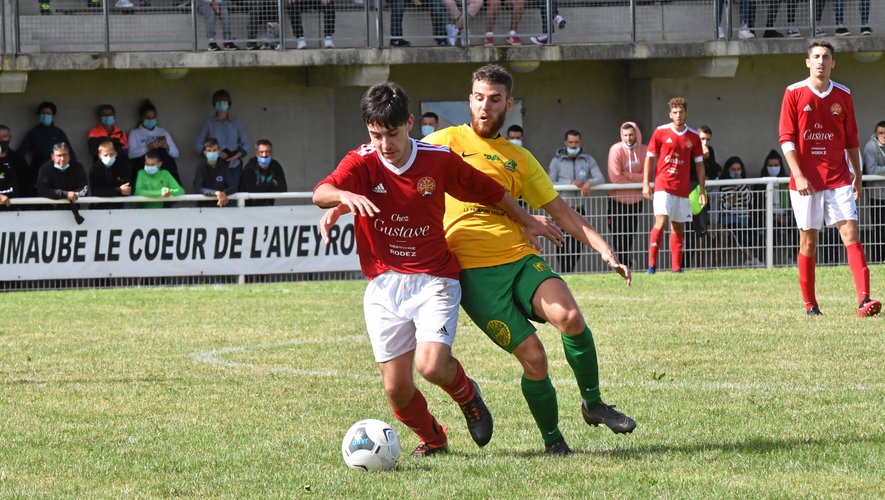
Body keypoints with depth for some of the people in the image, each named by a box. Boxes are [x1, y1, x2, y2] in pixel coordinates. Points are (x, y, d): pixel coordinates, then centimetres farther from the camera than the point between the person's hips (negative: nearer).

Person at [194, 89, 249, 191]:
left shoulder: (236, 123, 10)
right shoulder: (209, 123, 7)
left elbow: (245, 145, 10)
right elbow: (198, 145, 5)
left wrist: (234, 158, -7)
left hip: (233, 167, 1)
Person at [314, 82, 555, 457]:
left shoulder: (439, 160, -4)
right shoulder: (363, 163, -8)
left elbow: (490, 193, 12)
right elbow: (321, 193, -27)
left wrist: (526, 221, 21)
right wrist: (344, 197, -49)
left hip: (433, 280, -1)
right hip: (383, 284, 1)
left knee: (432, 366, -23)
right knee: (396, 389, -2)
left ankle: (466, 394, 13)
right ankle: (433, 439, 30)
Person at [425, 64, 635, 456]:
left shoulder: (520, 159, 18)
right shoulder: (448, 142, 6)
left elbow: (560, 212, 21)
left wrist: (604, 250, 10)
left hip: (521, 260, 3)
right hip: (474, 272, -3)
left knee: (569, 316, -26)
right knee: (532, 356, -14)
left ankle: (593, 404, -7)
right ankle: (553, 439, 6)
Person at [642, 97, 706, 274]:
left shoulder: (693, 137, 7)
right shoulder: (661, 132, 0)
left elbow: (699, 163, 11)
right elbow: (650, 158, 4)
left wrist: (702, 190, 7)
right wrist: (646, 183, -3)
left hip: (683, 189, 3)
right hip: (663, 185, -3)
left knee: (678, 227, 7)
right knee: (661, 221, -17)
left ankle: (676, 267, 13)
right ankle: (652, 264, -16)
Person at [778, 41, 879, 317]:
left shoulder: (843, 95, 7)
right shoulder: (794, 93, -1)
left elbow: (851, 139, 15)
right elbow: (786, 138, -5)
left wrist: (857, 175, 15)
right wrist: (798, 175, -14)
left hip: (838, 178, 2)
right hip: (805, 180, -2)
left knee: (851, 233, -10)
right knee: (808, 240, 3)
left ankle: (864, 299, -19)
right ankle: (810, 304, 12)